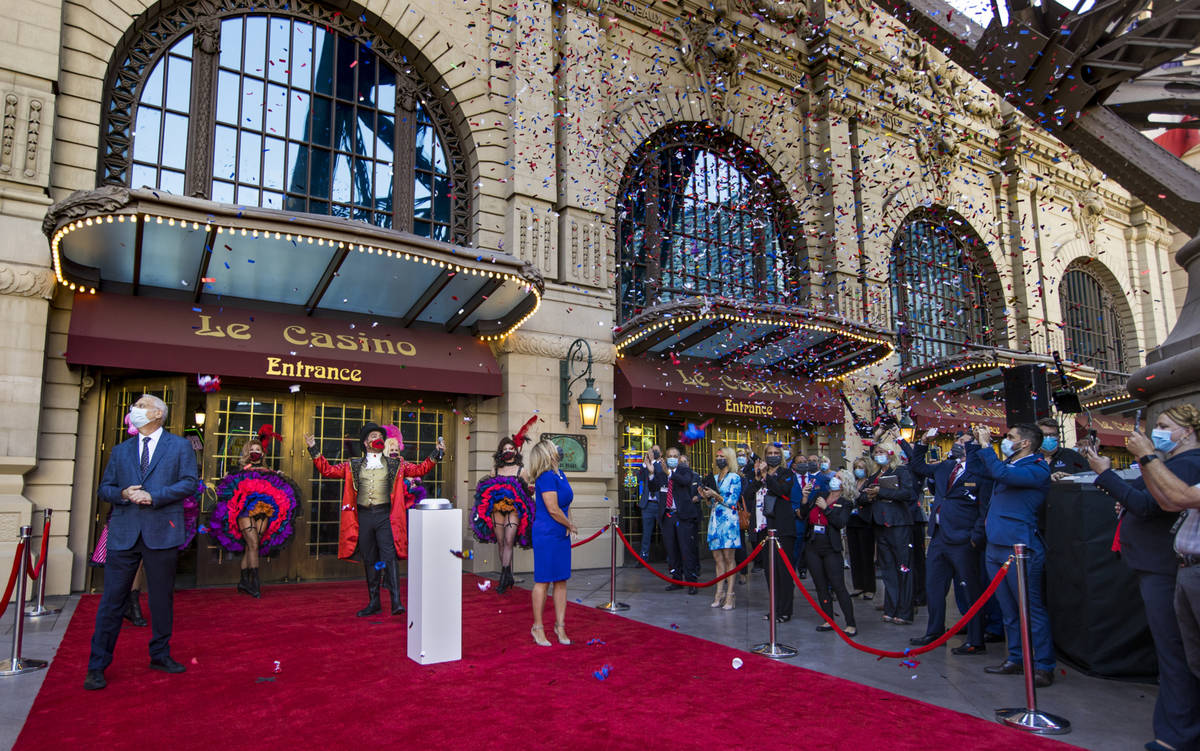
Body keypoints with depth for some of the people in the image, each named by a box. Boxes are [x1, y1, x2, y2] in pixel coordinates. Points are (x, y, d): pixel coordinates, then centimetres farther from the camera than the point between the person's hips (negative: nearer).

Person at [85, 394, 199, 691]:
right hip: (124, 533, 2)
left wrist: (153, 496, -14)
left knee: (162, 597, 8)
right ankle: (97, 666, 11)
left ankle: (160, 655, 23)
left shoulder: (180, 446, 6)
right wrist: (123, 494, -8)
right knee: (112, 599, 2)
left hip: (162, 532, -2)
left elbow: (190, 482, -4)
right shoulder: (121, 450, 15)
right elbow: (104, 488, 14)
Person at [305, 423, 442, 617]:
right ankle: (373, 603, 18)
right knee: (369, 561, 8)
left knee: (390, 556, -13)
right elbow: (327, 470, 12)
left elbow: (420, 469, 8)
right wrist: (314, 450, 6)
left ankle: (396, 601, -13)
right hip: (364, 516, 2)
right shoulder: (354, 466, 13)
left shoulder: (395, 465, 10)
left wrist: (437, 453, -1)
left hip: (385, 515, -2)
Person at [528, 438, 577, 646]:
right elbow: (553, 510, -19)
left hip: (561, 535, 8)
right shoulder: (547, 477, -17)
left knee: (561, 580, 11)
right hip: (546, 534, -8)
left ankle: (560, 626, 20)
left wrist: (568, 524, 6)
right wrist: (571, 525, -4)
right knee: (543, 581, 1)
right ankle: (538, 627, 12)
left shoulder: (559, 474, 10)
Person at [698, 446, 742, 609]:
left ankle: (729, 595, -4)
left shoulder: (734, 478, -3)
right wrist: (705, 496, 2)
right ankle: (719, 593, 10)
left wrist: (716, 495, -15)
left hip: (728, 521, -6)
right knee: (717, 558, 5)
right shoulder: (714, 477, 17)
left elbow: (732, 502, -9)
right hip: (715, 520, 6)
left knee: (728, 558, -6)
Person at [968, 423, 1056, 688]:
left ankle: (1043, 666, 5)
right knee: (1008, 609, 15)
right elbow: (974, 467, 27)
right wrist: (976, 442, 14)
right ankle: (1016, 659, 24)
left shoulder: (1037, 468, -10)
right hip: (996, 547, 9)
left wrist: (986, 445, -17)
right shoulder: (1007, 464, 15)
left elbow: (1003, 474, -26)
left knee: (1031, 608, -3)